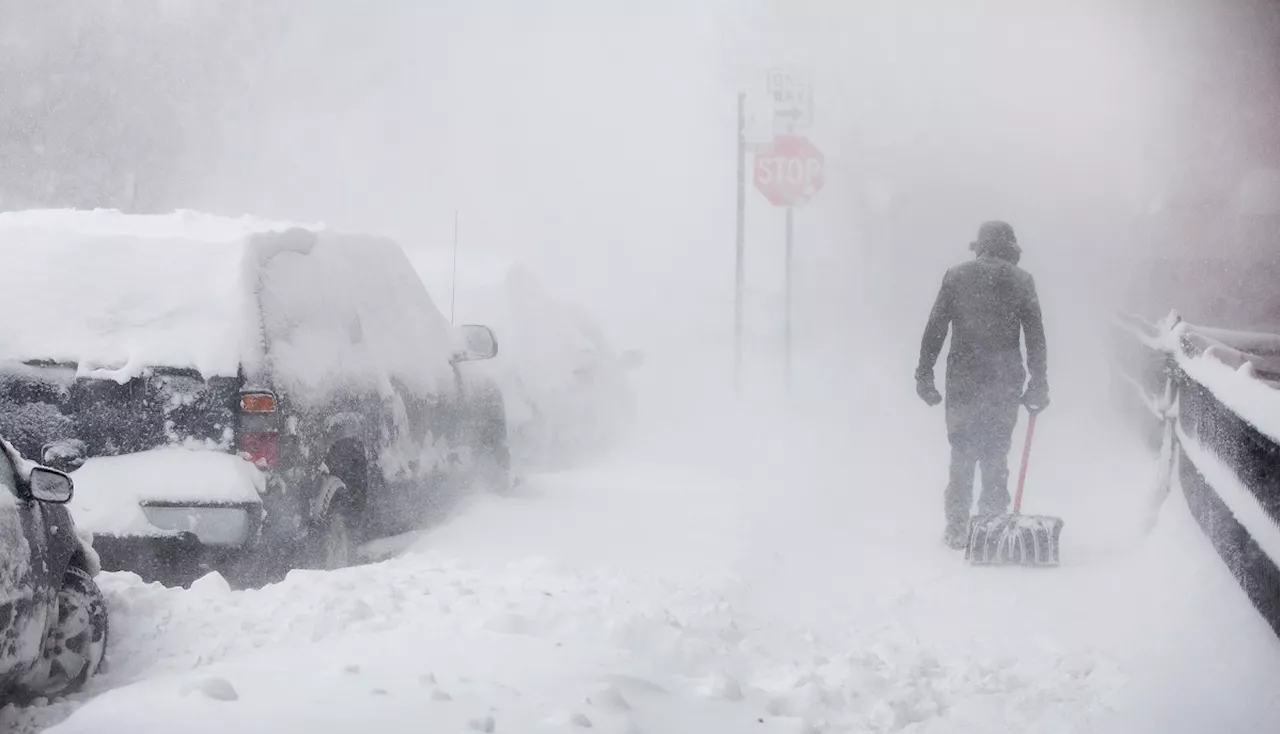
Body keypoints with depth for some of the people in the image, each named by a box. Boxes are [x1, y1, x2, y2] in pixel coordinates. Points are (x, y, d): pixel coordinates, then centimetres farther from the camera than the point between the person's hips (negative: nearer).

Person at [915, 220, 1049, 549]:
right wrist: (1039, 386, 6)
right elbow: (1036, 338, 2)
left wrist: (924, 375, 6)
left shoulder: (956, 276, 3)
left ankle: (957, 531, 6)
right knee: (996, 456, 8)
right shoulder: (1021, 281, 2)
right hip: (1005, 383, 0)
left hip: (963, 380, 0)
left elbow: (935, 329, 1)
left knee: (962, 455, 7)